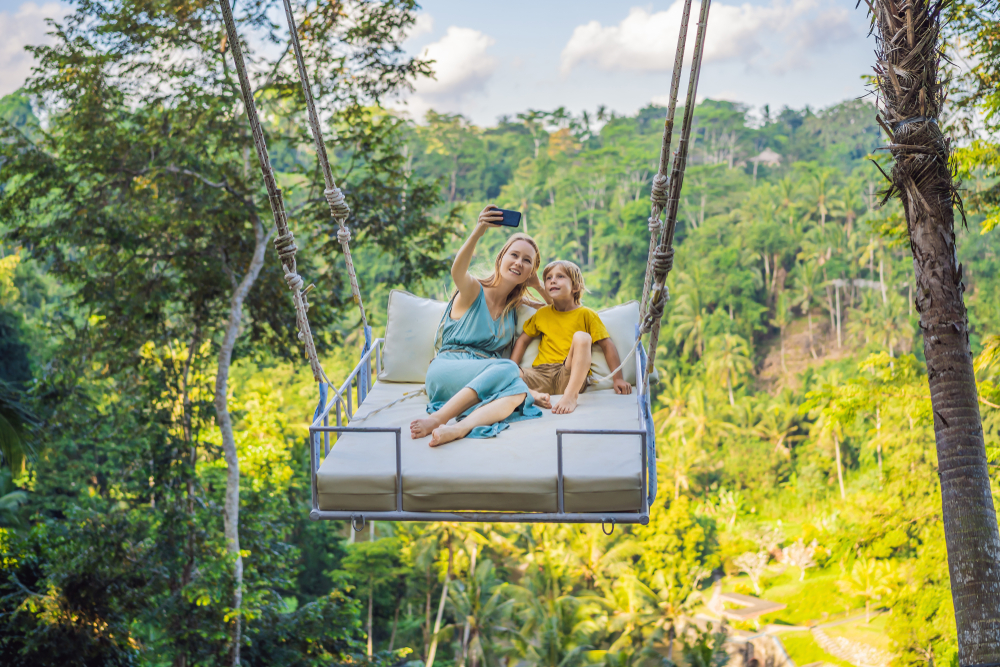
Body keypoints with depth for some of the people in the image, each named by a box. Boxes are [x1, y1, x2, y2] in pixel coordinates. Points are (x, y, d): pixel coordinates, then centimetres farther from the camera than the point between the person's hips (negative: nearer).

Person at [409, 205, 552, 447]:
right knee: (509, 370, -34)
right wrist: (479, 230, -40)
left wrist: (538, 286, 10)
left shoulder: (516, 306, 20)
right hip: (447, 371, -4)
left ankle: (459, 428, -55)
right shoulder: (474, 291, 2)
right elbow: (458, 272, -23)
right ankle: (438, 418, -41)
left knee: (519, 391, -33)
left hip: (486, 379, 4)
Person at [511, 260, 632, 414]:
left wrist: (618, 378, -5)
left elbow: (607, 345, 5)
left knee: (581, 337, -31)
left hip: (571, 375, -2)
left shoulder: (586, 314, 7)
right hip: (541, 373, 2)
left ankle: (571, 394, -36)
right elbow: (523, 340, 24)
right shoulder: (542, 314, 18)